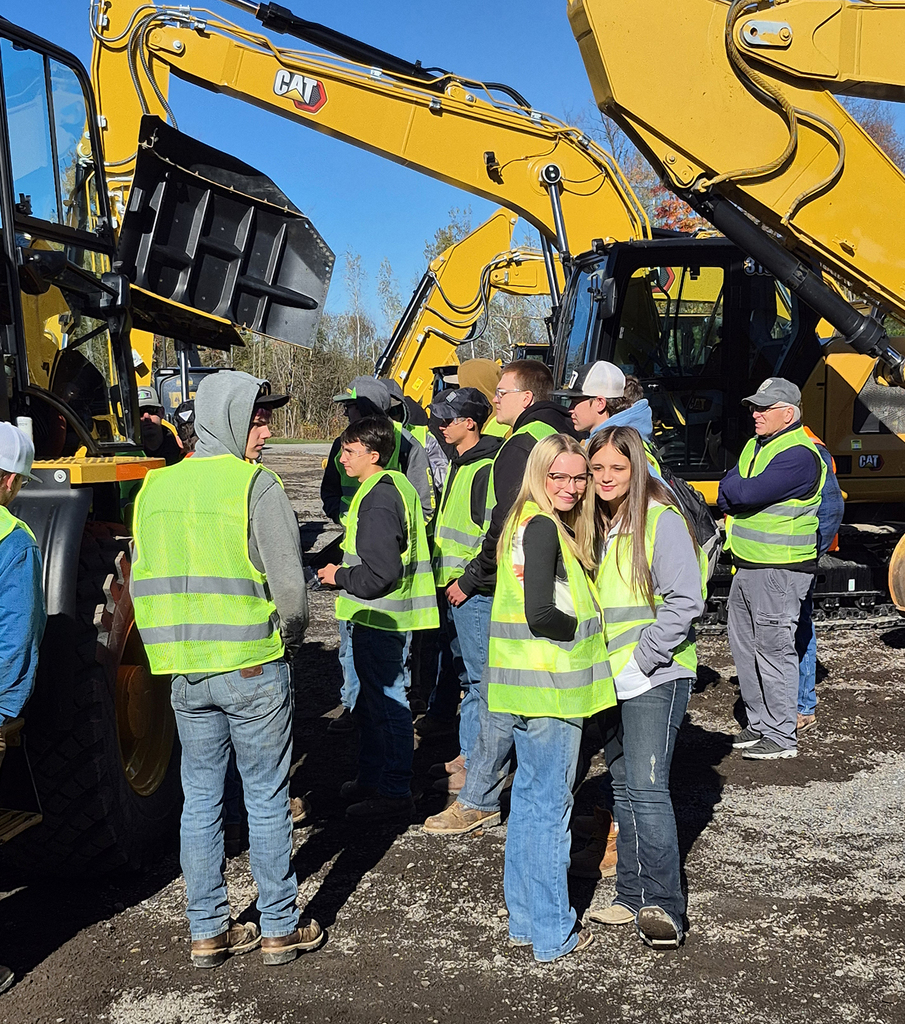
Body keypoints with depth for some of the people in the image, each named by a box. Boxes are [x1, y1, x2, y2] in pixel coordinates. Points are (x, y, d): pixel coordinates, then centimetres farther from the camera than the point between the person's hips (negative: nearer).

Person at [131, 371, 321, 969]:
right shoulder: (255, 485, -12)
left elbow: (143, 585, 10)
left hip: (185, 672, 5)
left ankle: (208, 932, 22)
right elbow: (289, 582, -14)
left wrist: (171, 654, 16)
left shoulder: (155, 487, 6)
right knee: (267, 800, 7)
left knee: (200, 800, 13)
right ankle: (281, 929, 18)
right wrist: (292, 639, 4)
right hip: (253, 668, -5)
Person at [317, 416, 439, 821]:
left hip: (379, 620, -11)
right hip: (380, 617, 11)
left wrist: (339, 576, -11)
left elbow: (380, 573, -26)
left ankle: (395, 794, 8)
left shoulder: (378, 502, -21)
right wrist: (343, 571, 16)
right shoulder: (395, 486, 12)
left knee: (387, 704, -1)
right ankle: (370, 779, 33)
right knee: (372, 702, 20)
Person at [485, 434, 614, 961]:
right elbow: (540, 613, -24)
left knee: (529, 797, 16)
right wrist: (584, 631, -8)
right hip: (550, 688, -10)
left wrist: (586, 624, 8)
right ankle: (554, 933, 11)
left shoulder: (528, 524, 13)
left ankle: (524, 917, 28)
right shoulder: (544, 529, -16)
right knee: (551, 806, 0)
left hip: (527, 686, 10)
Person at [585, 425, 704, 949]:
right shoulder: (593, 523, 12)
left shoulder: (662, 521, -11)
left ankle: (664, 906, -9)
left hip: (656, 676, -7)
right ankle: (633, 896, 20)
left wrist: (642, 658, -16)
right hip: (610, 678, 7)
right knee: (624, 787, 11)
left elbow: (685, 601, -15)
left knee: (647, 786, -14)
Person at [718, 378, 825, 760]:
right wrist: (738, 499, -7)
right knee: (743, 645, 14)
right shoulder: (755, 445, 15)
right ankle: (758, 723, 27)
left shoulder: (799, 455, -17)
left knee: (773, 648, -4)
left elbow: (748, 492, -24)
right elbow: (726, 491, 13)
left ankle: (781, 736, 6)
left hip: (780, 569, -9)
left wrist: (731, 491, -5)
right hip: (746, 567, 9)